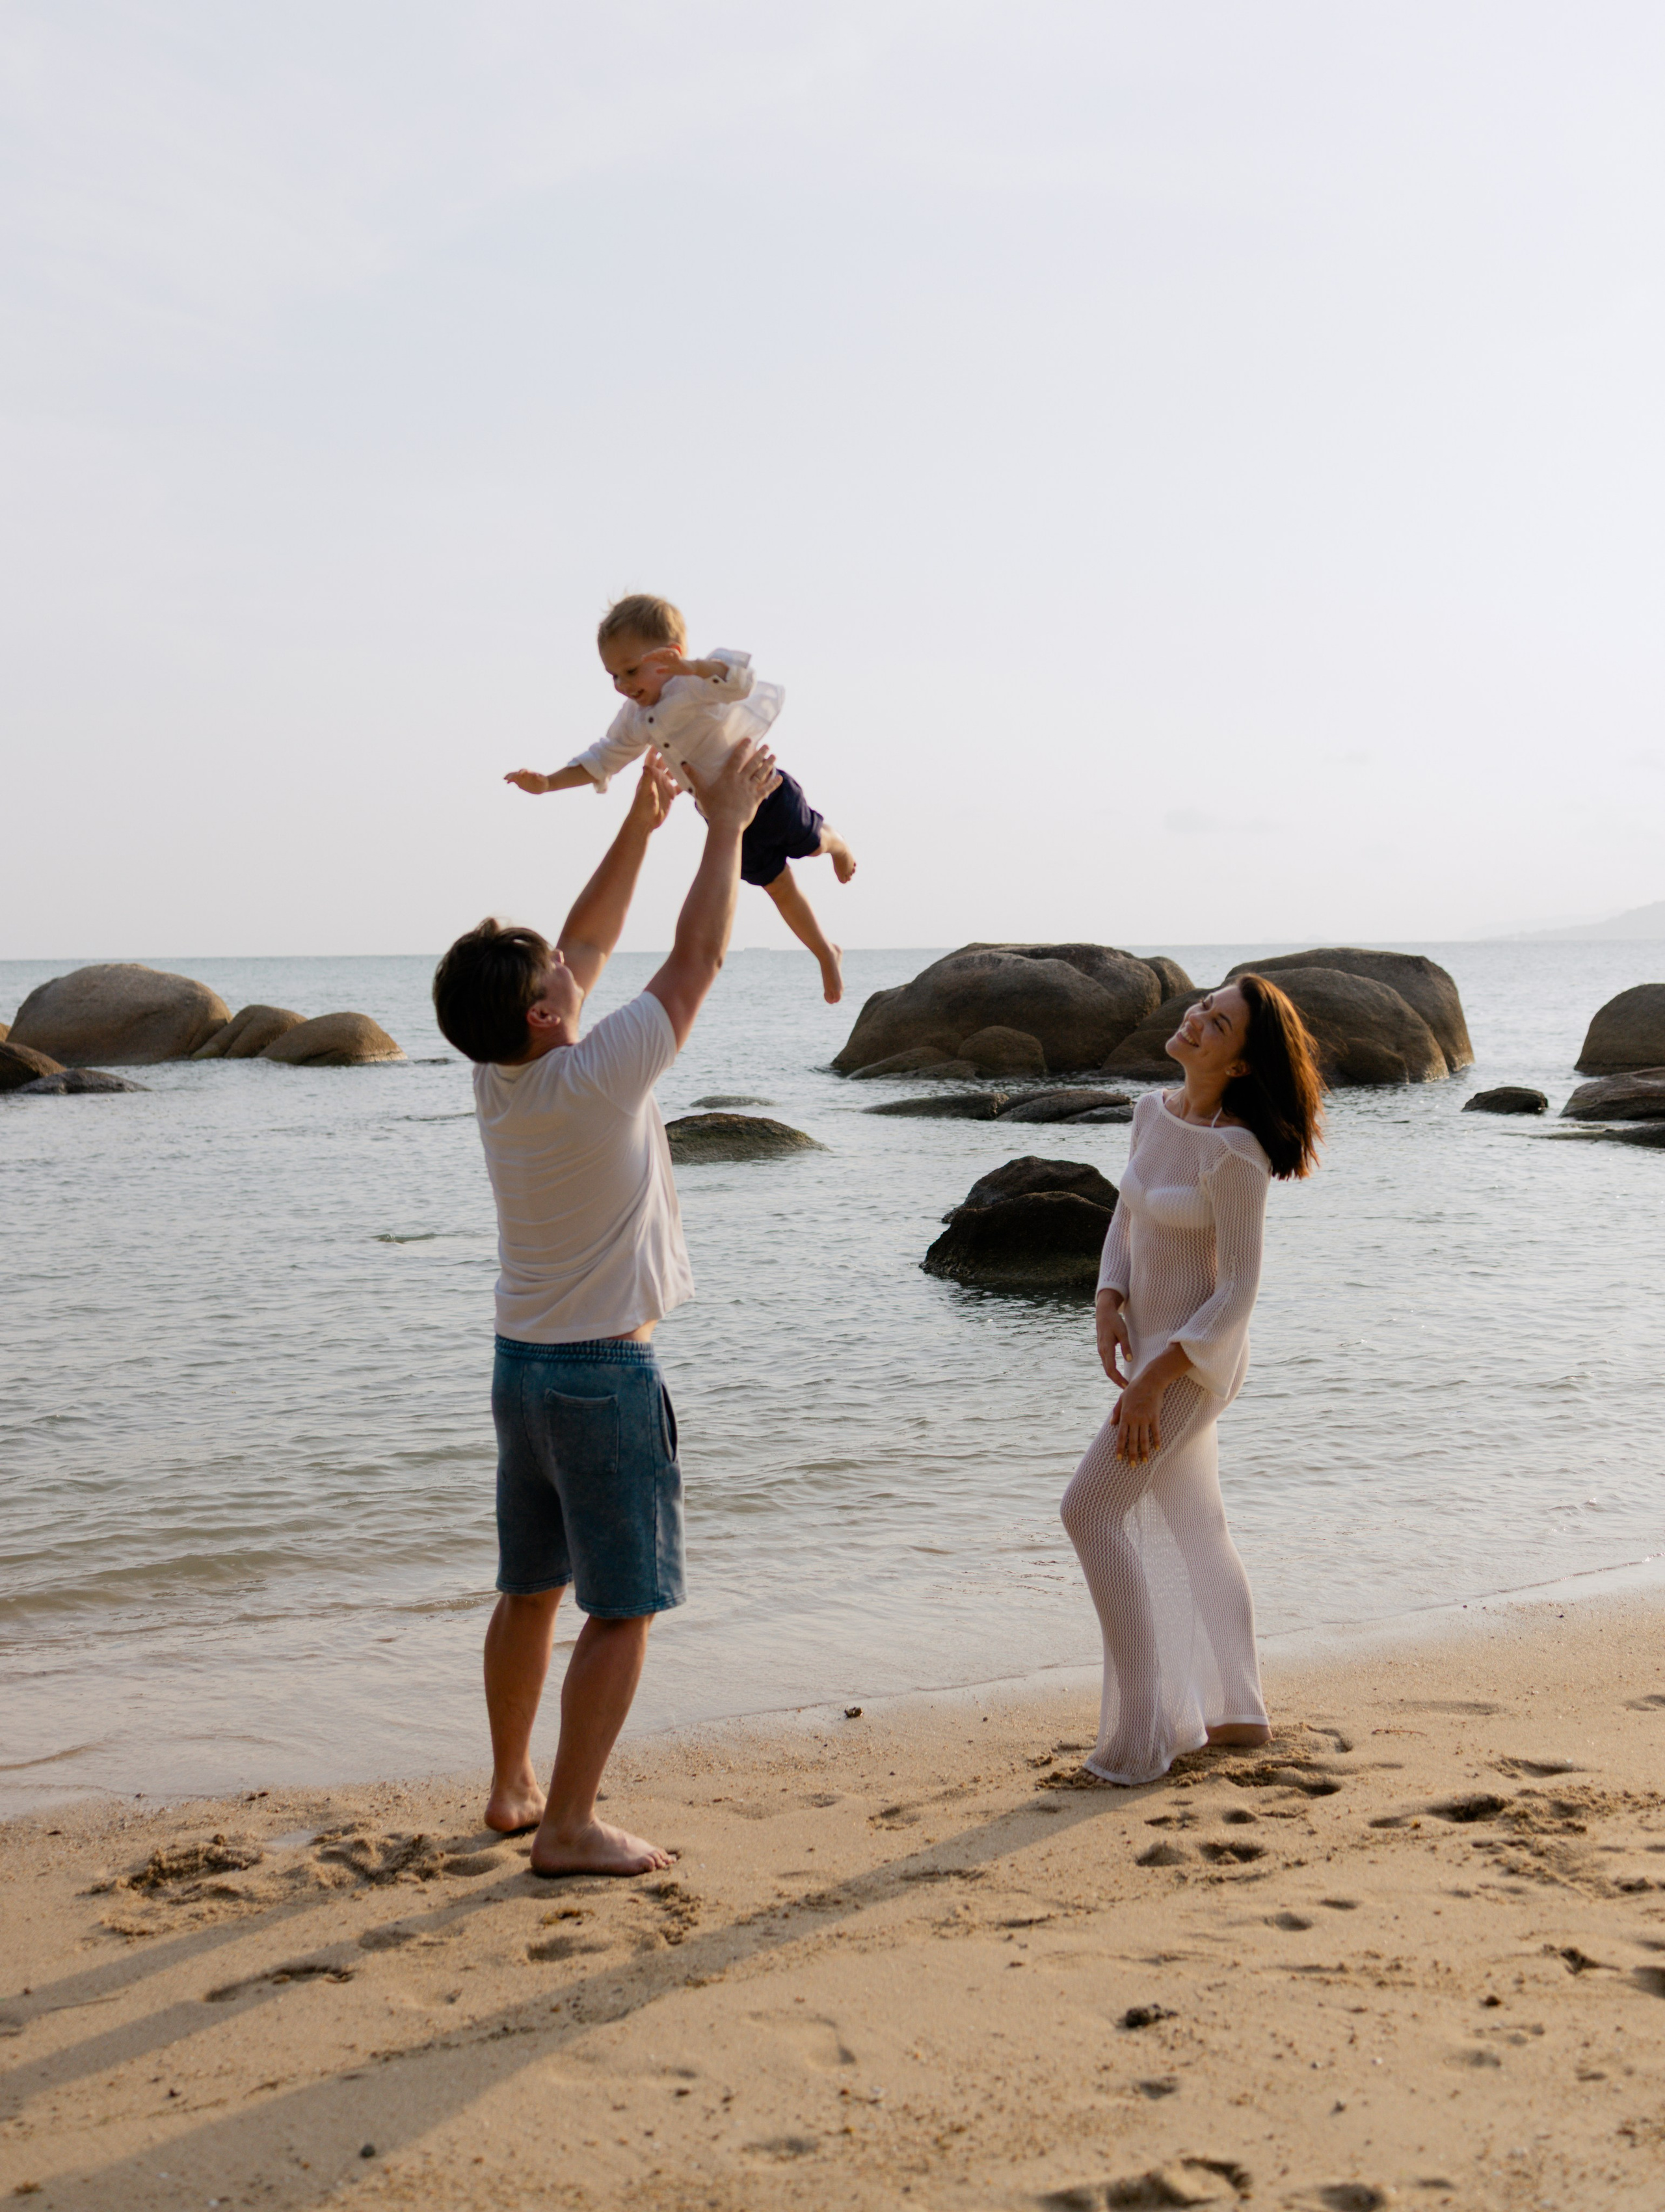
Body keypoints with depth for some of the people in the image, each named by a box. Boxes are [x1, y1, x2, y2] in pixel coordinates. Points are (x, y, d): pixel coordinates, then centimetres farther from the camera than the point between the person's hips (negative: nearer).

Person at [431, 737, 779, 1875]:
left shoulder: (498, 1076, -1)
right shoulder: (594, 1079, -22)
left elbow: (587, 943, 12)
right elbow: (698, 958, -14)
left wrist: (641, 824, 14)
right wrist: (727, 822, -4)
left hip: (523, 1362, 8)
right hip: (604, 1373, -8)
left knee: (531, 1588, 19)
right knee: (624, 1608, 0)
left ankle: (513, 1786, 30)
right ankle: (570, 1824, 1)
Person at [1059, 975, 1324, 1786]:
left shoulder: (1233, 1153, -24)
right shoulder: (1153, 1110, 0)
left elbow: (1240, 1290, -21)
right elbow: (1126, 1218, 11)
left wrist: (1153, 1381, -22)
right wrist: (1108, 1306, -6)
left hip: (1197, 1355, -9)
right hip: (1150, 1339, 9)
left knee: (1092, 1510, -11)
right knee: (1193, 1529, 17)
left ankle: (1146, 1728, -3)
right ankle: (1236, 1710, 30)